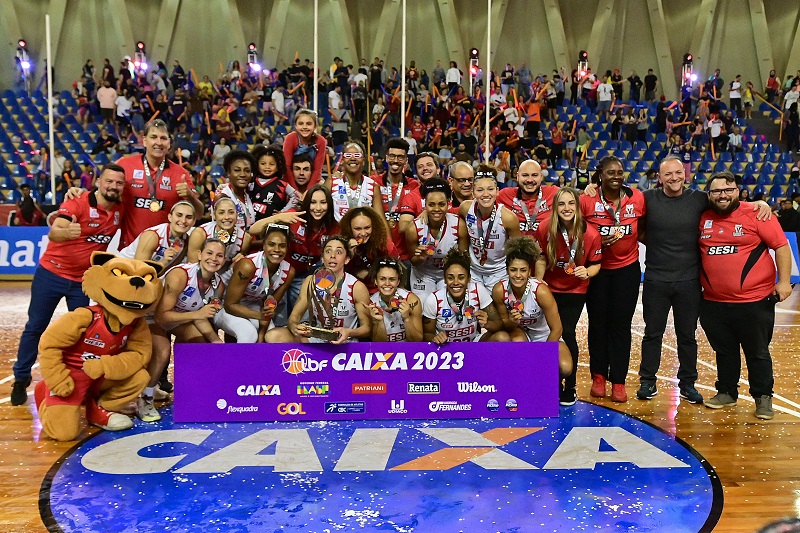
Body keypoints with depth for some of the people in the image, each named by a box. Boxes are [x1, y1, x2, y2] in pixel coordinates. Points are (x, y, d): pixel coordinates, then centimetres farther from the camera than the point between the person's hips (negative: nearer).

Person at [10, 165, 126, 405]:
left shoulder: (120, 210, -4)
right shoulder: (78, 202, -20)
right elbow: (52, 232, -34)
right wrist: (66, 232, -56)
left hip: (84, 280, 4)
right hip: (51, 273, -4)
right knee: (35, 327, 5)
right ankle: (21, 379, 19)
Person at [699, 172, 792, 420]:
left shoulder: (756, 215, -6)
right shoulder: (703, 219, 6)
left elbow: (781, 246, -6)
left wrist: (784, 281, -10)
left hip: (754, 302, -4)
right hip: (714, 302, 4)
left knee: (758, 352, 8)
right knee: (724, 351, 15)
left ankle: (763, 397, 23)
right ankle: (726, 392, 30)